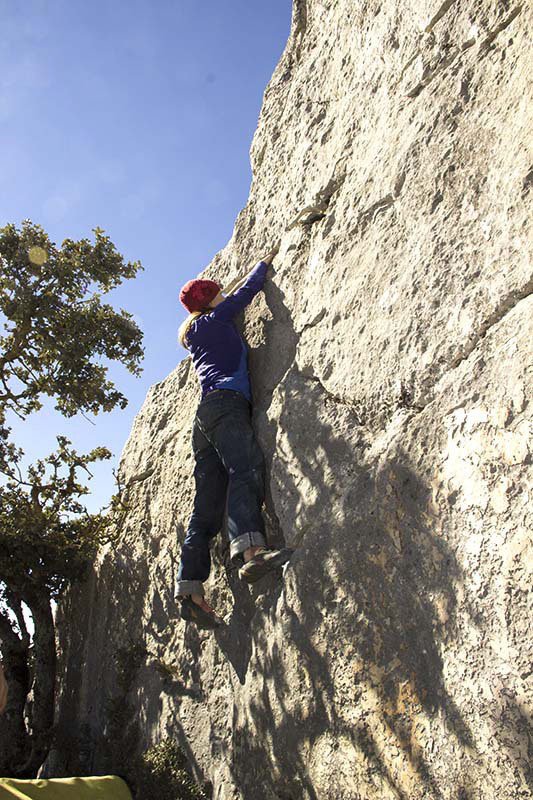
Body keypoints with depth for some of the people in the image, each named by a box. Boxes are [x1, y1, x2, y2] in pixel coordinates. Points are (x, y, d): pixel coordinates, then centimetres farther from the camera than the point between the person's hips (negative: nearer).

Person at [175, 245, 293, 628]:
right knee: (246, 469, -30)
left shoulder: (195, 334, 35)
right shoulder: (213, 319, 13)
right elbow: (246, 291, 21)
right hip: (225, 402, -8)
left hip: (206, 414, 8)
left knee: (207, 507, -4)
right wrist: (266, 262, 37)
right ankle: (250, 548, -51)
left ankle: (191, 587, -13)